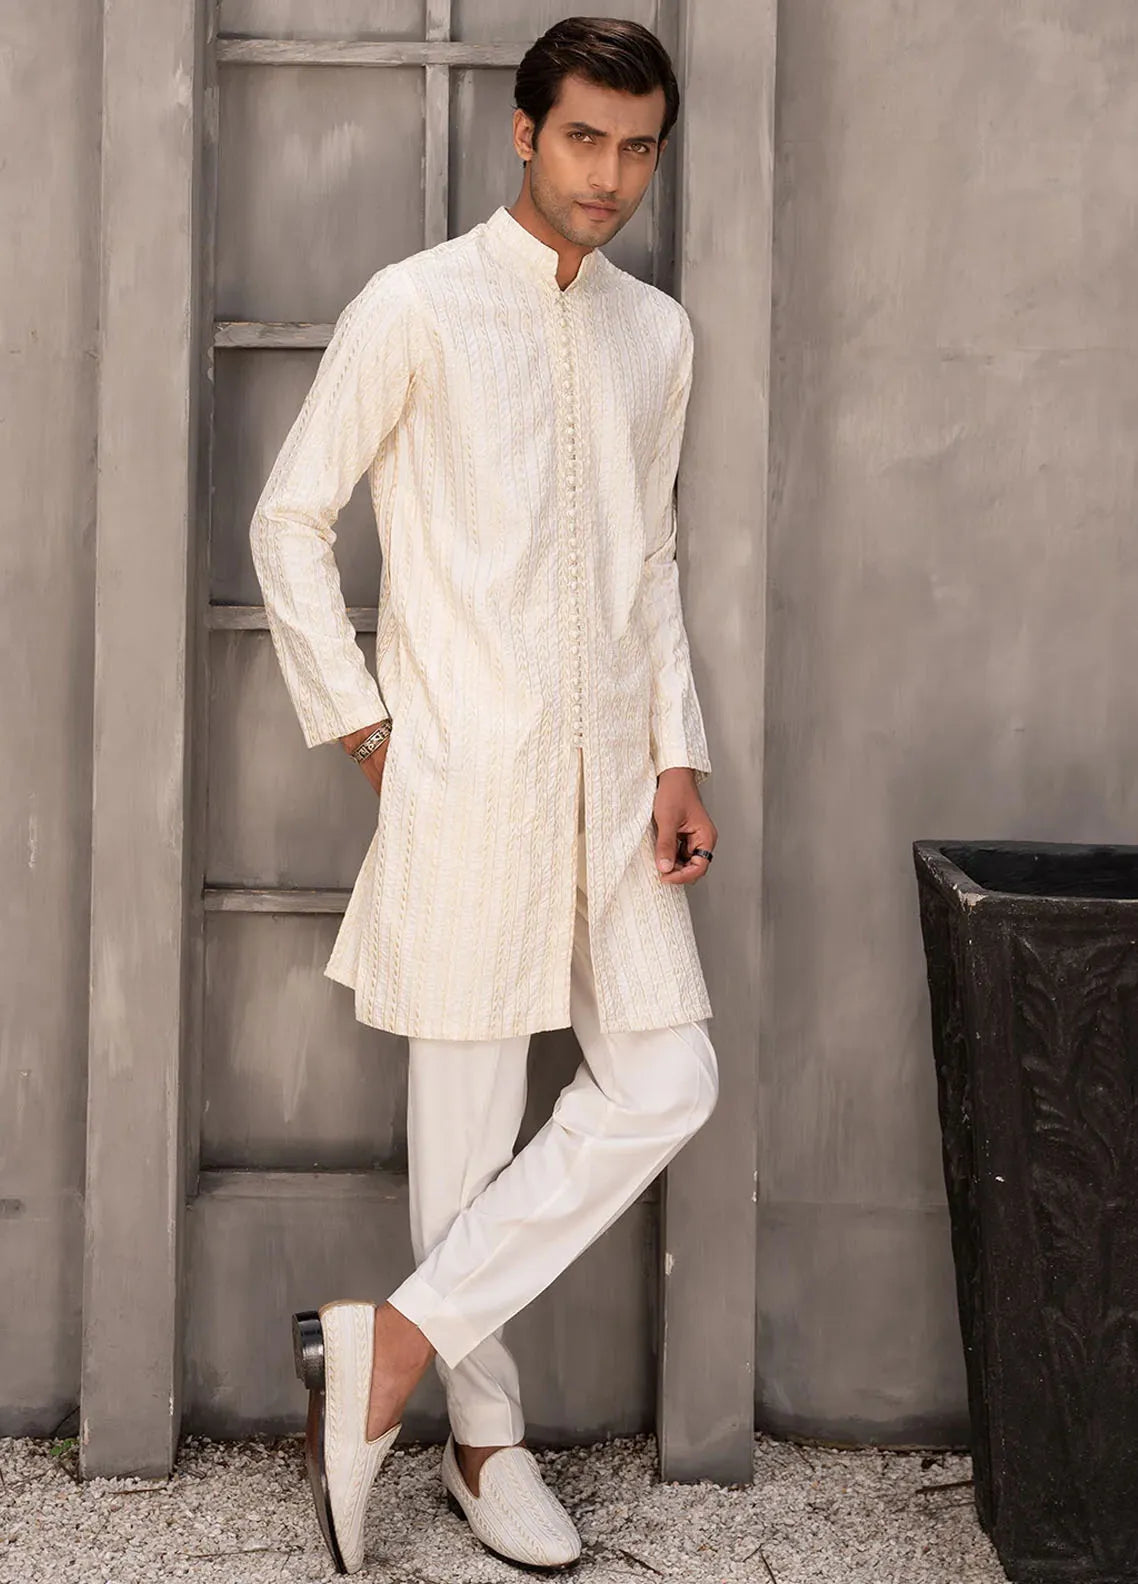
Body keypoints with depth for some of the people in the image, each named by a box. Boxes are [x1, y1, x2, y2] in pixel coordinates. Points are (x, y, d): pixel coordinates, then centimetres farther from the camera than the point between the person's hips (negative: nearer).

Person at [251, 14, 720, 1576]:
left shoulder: (658, 331, 13)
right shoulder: (417, 307, -4)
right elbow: (289, 522, -2)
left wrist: (677, 758, 9)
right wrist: (365, 728, -5)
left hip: (611, 772, 6)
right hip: (467, 772, -5)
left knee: (667, 1083, 0)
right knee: (471, 1115, 2)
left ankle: (389, 1344, 7)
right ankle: (487, 1438, 18)